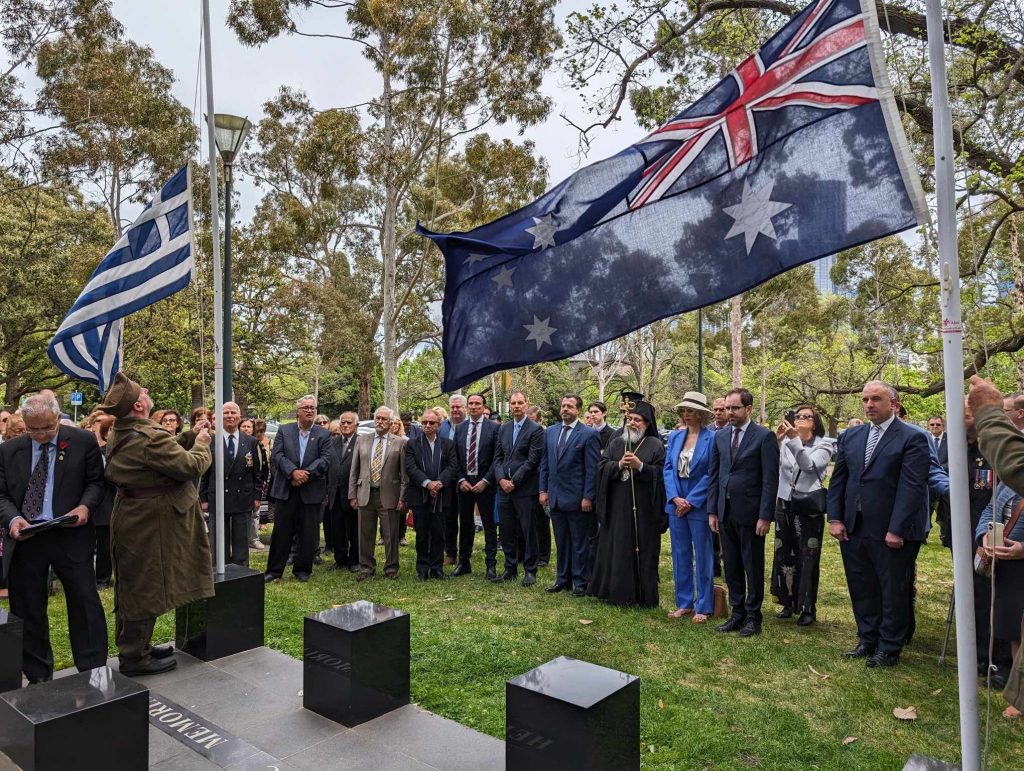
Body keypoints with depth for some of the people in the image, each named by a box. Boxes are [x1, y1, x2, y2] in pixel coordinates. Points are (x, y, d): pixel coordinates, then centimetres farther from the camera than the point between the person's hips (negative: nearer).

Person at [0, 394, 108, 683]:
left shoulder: (83, 441, -1)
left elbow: (96, 482, 4)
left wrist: (85, 506, -15)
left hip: (71, 536, -3)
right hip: (24, 538, 3)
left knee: (85, 603, 0)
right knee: (27, 610, 12)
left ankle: (93, 671, 12)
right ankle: (37, 676, 27)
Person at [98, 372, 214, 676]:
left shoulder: (119, 435, 5)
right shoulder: (150, 437, -26)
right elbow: (191, 467, -22)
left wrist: (189, 438, 8)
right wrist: (201, 443, -5)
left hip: (130, 517, 10)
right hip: (149, 523, -10)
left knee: (133, 587, 19)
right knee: (146, 588, 2)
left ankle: (135, 647, 34)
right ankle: (135, 658, 15)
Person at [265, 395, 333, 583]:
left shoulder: (323, 434, 4)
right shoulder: (284, 430, 6)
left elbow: (325, 459, -5)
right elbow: (276, 456, -4)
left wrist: (306, 474, -16)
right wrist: (293, 472, -17)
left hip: (312, 490, 0)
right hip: (285, 489, 0)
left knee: (308, 533, 6)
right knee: (281, 531, 6)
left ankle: (302, 569, 20)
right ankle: (275, 570, 16)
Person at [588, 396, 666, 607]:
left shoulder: (656, 445, 1)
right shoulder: (615, 443, 12)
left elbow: (661, 474, -6)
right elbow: (602, 468, 5)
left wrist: (640, 466, -18)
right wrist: (619, 465, -12)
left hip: (644, 509, -3)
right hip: (617, 508, 4)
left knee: (642, 552, 1)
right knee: (615, 550, 7)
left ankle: (643, 596, 13)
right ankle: (616, 592, 19)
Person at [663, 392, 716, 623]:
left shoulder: (712, 437, -8)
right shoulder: (674, 436, 8)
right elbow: (668, 468, 6)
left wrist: (691, 501, -13)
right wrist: (675, 498, -7)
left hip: (699, 505, -5)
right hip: (676, 503, 5)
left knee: (703, 556, 4)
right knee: (680, 554, 11)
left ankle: (704, 607, 15)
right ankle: (684, 603, 22)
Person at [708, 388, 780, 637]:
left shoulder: (764, 437, -8)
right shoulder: (720, 436, 8)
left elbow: (770, 479, -10)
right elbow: (713, 475, 10)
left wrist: (765, 516, -14)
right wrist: (712, 511, 6)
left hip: (750, 512, -5)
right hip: (725, 511, 5)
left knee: (753, 568, 7)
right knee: (731, 567, 13)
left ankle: (753, 617, 20)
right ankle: (737, 612, 25)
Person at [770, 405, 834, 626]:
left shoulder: (823, 444, -4)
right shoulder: (784, 443, 4)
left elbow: (809, 464, -21)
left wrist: (794, 439, -30)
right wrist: (776, 440, -20)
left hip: (809, 507, -3)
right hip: (784, 505, 3)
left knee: (807, 558, 4)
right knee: (784, 555, 10)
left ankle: (808, 607, 16)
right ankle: (788, 602, 25)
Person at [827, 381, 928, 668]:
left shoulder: (912, 438, -7)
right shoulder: (850, 436, 10)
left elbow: (912, 487, -13)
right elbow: (838, 480, 10)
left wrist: (897, 529, -17)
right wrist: (835, 519, 2)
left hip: (890, 532, -5)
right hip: (853, 528, 5)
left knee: (893, 592, 9)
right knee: (861, 589, 15)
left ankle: (889, 649, 24)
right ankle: (867, 640, 30)